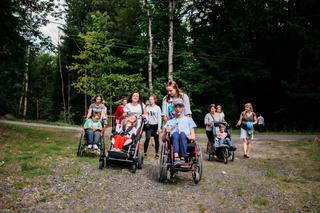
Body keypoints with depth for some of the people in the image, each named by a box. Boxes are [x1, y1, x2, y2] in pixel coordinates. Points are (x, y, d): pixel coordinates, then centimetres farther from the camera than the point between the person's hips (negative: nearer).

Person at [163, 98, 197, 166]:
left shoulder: (188, 120, 24)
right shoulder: (170, 122, 25)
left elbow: (193, 137, 15)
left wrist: (188, 137, -9)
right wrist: (166, 132, -6)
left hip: (186, 142, 0)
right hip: (173, 142, 0)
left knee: (182, 134, -34)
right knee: (175, 134, -34)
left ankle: (183, 159, -46)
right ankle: (176, 159, -51)